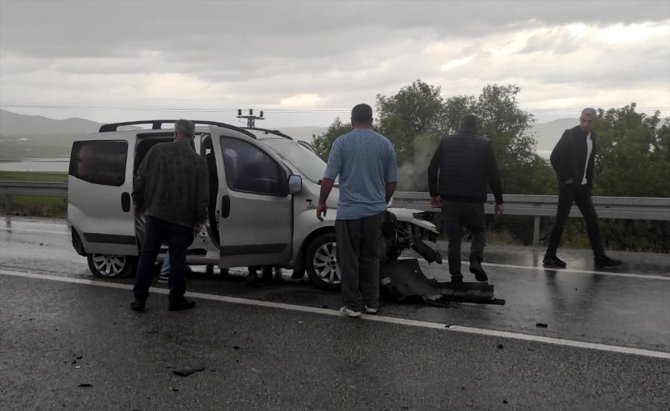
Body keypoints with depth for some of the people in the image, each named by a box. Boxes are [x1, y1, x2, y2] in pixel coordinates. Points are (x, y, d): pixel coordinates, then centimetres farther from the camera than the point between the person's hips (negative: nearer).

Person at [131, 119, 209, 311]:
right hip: (182, 218, -1)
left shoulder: (157, 150, 0)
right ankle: (176, 300, 14)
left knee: (147, 256, 10)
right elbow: (202, 196, -5)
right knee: (177, 258, 8)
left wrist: (139, 204, 14)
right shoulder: (198, 161, -4)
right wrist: (199, 220, 2)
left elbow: (140, 179, 3)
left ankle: (139, 298, 14)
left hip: (155, 213, 1)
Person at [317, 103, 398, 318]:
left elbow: (329, 178, -10)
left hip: (349, 212, -3)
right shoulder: (385, 144, 4)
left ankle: (353, 306, 9)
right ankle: (371, 303, 20)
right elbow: (392, 181, 7)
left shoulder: (342, 142, -6)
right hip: (375, 211, 4)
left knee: (349, 260, 6)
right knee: (370, 259, 15)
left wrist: (322, 203, 3)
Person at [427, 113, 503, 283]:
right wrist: (498, 201, 4)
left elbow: (432, 169, 3)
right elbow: (493, 174, -1)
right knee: (479, 232, 17)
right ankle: (475, 260, -8)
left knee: (454, 239, 10)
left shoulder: (446, 142, 5)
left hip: (449, 199, 1)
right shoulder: (485, 144, 2)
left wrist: (434, 194, 12)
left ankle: (455, 275, 8)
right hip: (474, 200, -1)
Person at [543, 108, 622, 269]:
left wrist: (589, 181, 10)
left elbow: (589, 161, 18)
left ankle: (600, 257, 11)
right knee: (561, 221, -2)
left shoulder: (592, 136, 11)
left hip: (583, 186, 7)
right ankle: (549, 257, 7)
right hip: (568, 185, -7)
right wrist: (565, 178, -11)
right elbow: (555, 157, -13)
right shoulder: (570, 134, -11)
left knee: (592, 220, 6)